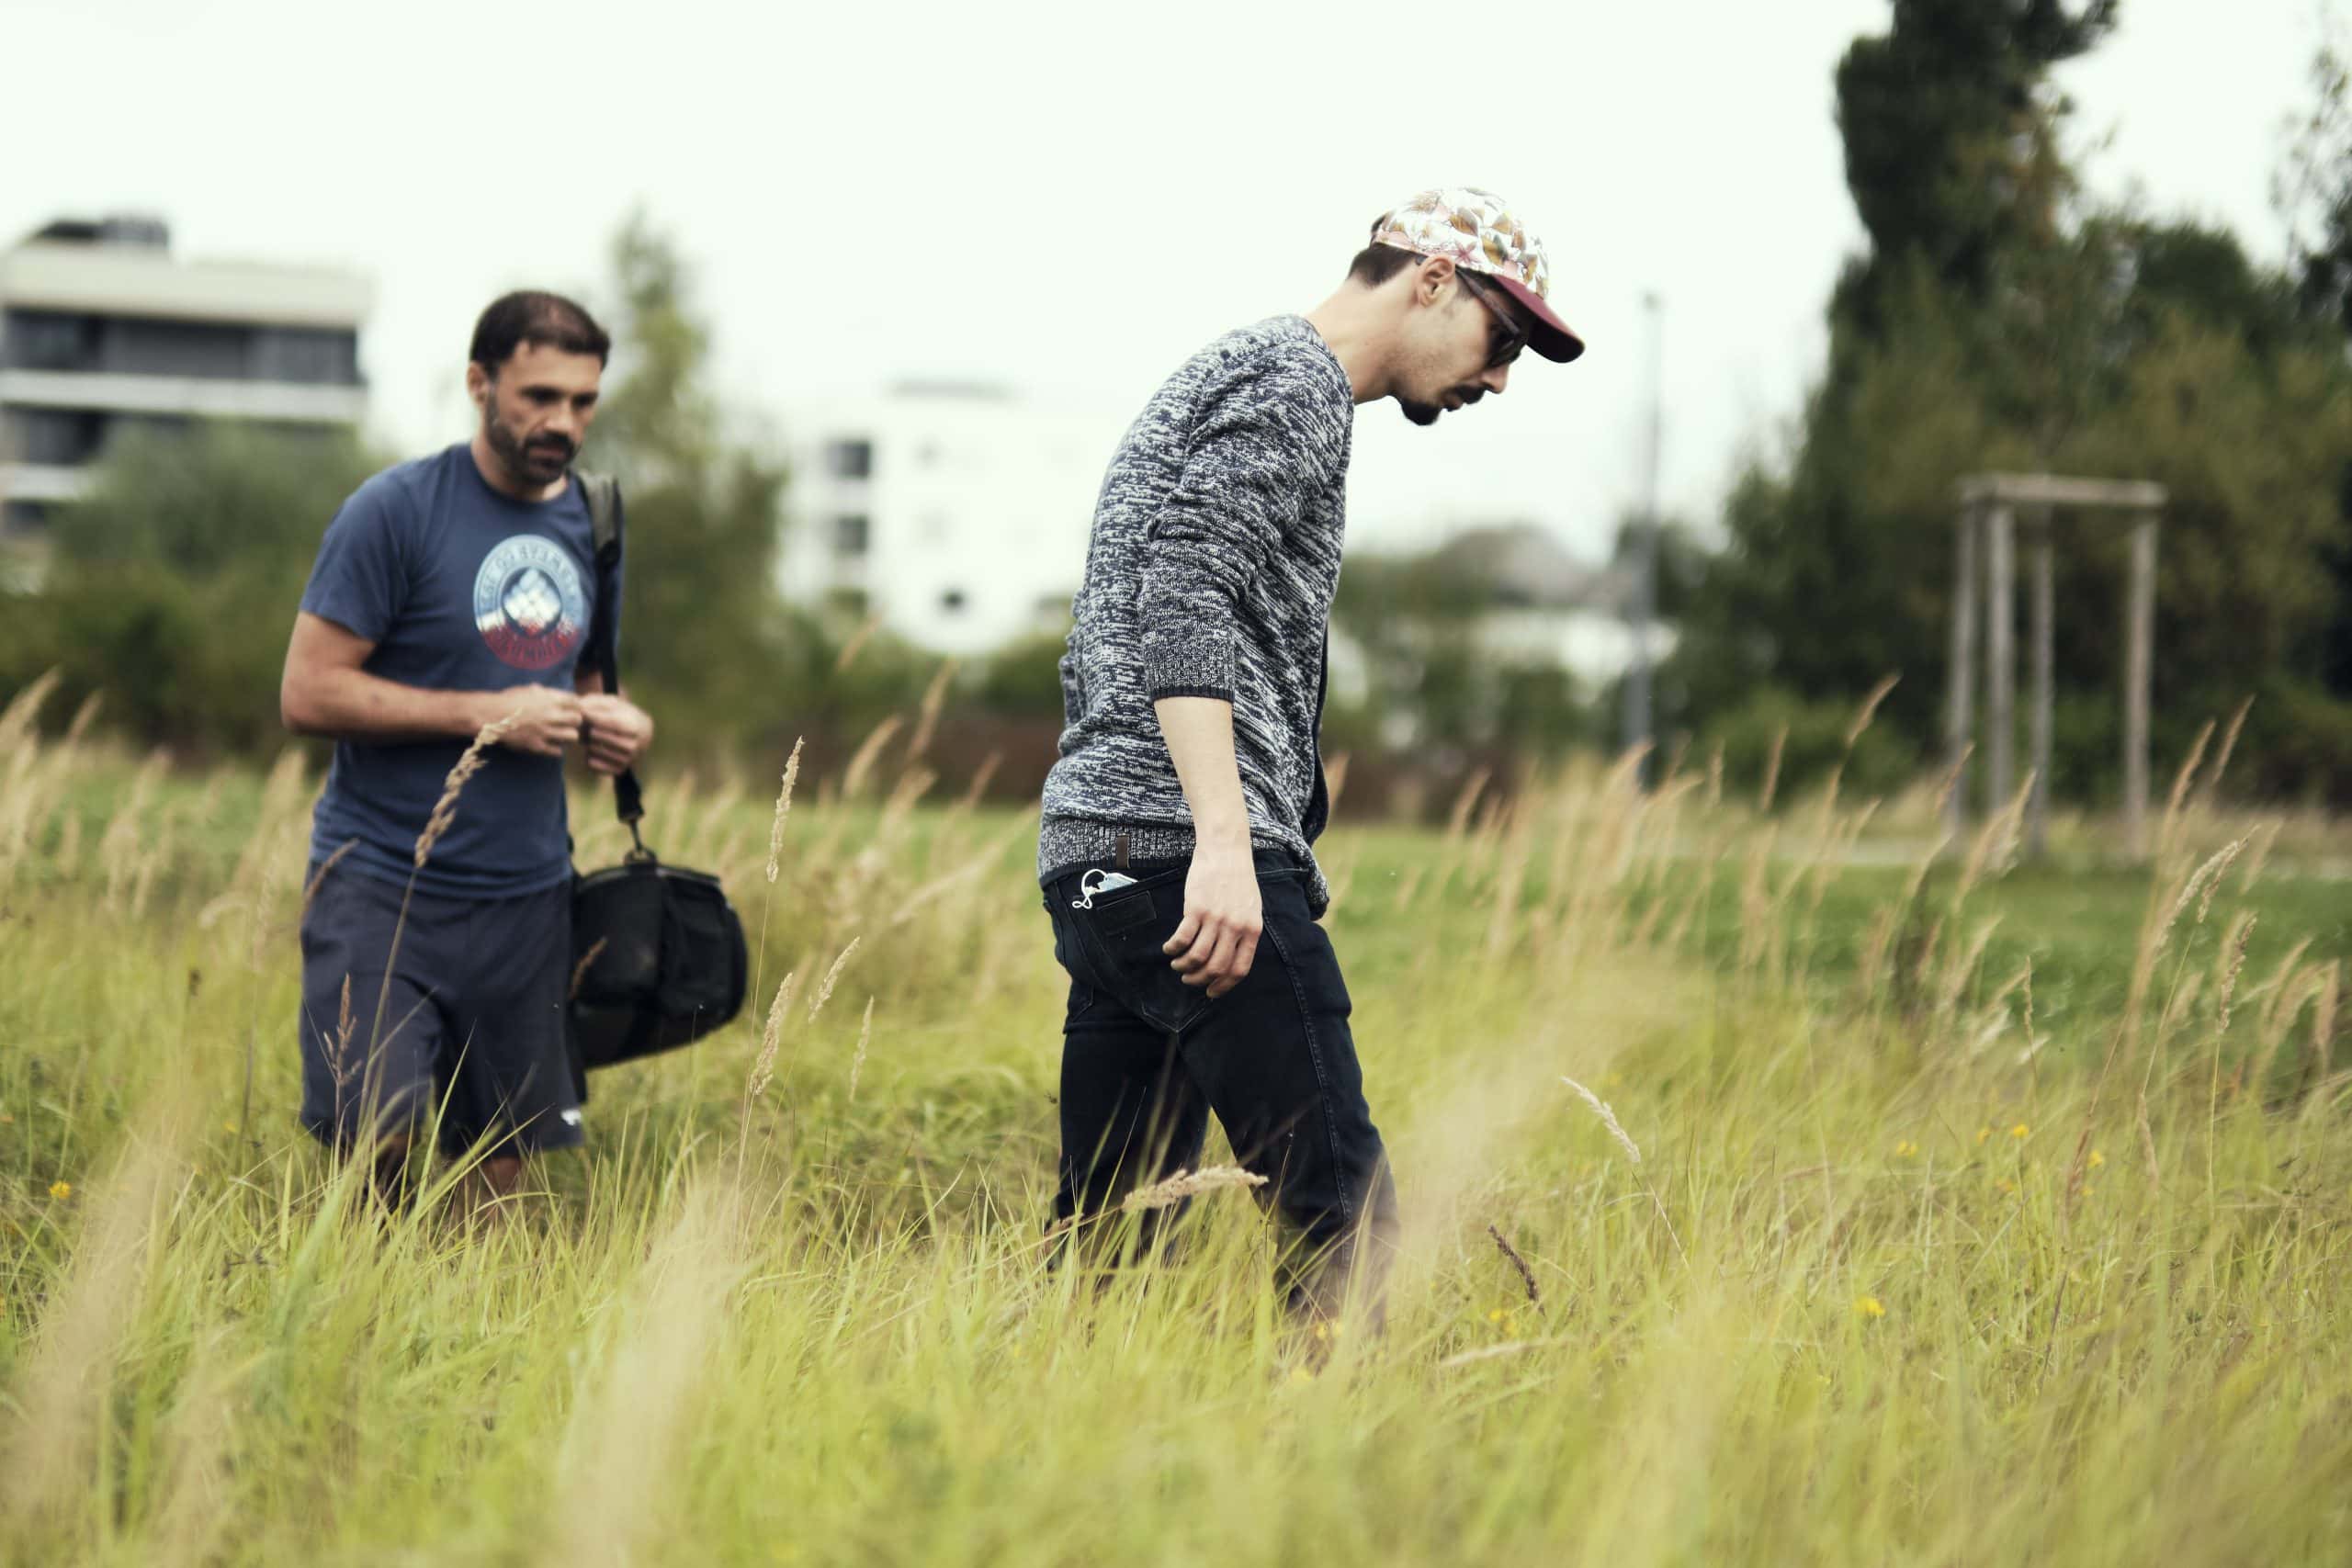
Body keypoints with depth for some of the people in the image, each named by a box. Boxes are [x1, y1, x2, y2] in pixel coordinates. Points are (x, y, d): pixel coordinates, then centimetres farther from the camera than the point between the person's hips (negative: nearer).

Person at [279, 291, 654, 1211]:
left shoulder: (591, 525, 12)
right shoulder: (395, 512, -8)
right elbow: (308, 694, -11)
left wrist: (617, 722, 2)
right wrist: (490, 715, -16)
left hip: (525, 893, 6)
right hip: (384, 884, -5)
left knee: (502, 1167, 5)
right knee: (376, 1133, -18)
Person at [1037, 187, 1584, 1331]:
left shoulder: (1220, 378, 28)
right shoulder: (1295, 382, -4)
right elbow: (1185, 604, -19)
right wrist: (1227, 843, -27)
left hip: (1090, 853, 10)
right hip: (1187, 848, -10)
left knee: (1109, 1240, 8)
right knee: (1338, 1209, -14)